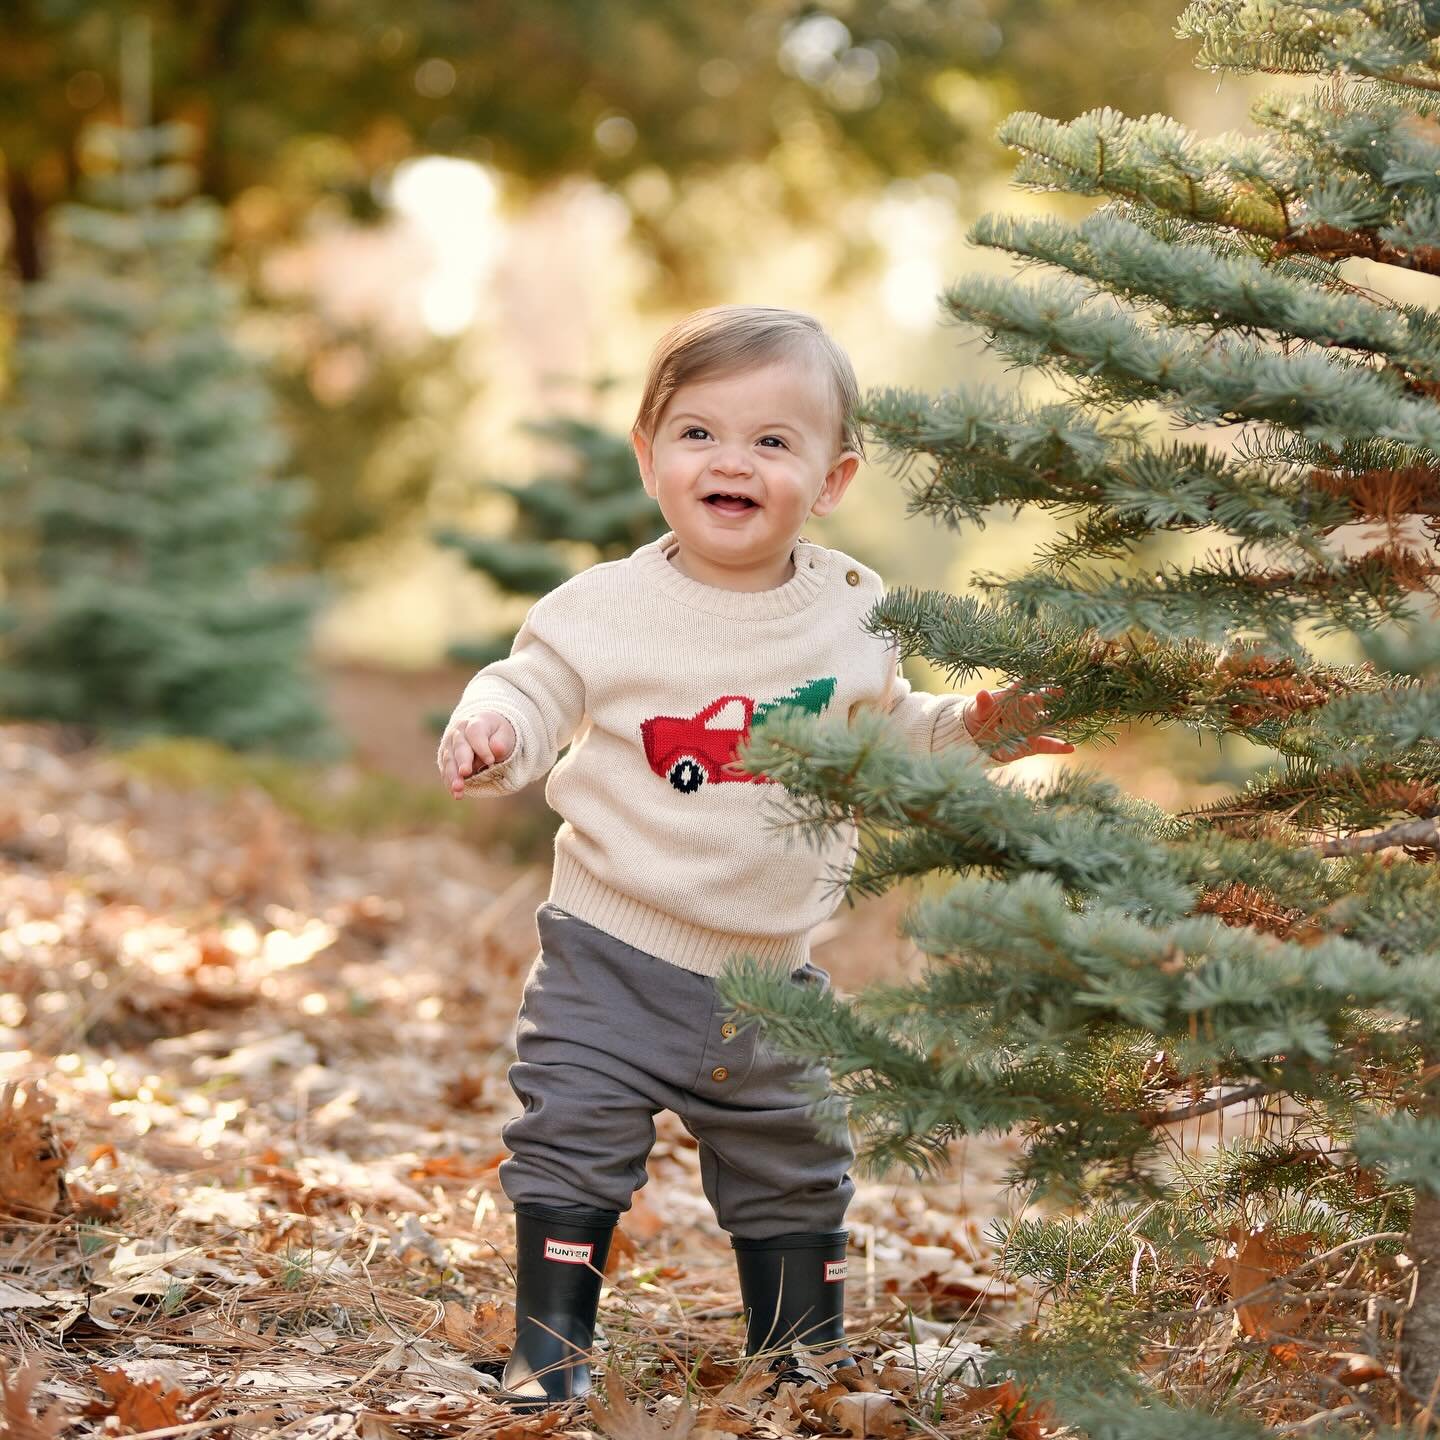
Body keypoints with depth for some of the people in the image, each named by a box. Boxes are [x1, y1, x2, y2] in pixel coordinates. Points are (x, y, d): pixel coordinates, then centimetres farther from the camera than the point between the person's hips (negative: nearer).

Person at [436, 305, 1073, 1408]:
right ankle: (551, 1347, 11)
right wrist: (487, 735, -29)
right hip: (615, 954, -3)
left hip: (771, 967, 3)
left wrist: (974, 729, -3)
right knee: (575, 1144, -7)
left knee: (792, 1165, 16)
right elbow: (530, 697, -8)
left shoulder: (847, 612, 0)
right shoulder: (608, 609, -11)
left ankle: (804, 1349, 34)